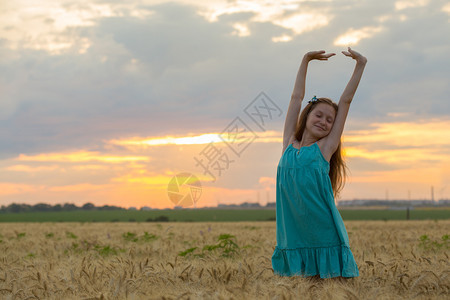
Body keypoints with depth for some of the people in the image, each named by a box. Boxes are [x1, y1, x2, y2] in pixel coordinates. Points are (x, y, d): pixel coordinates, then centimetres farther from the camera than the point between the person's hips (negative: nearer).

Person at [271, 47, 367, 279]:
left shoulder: (325, 148, 5)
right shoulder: (289, 145, 11)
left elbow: (345, 101, 9)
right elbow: (296, 98, 18)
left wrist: (360, 65, 13)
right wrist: (305, 61, 22)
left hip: (326, 234, -3)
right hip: (296, 240, 3)